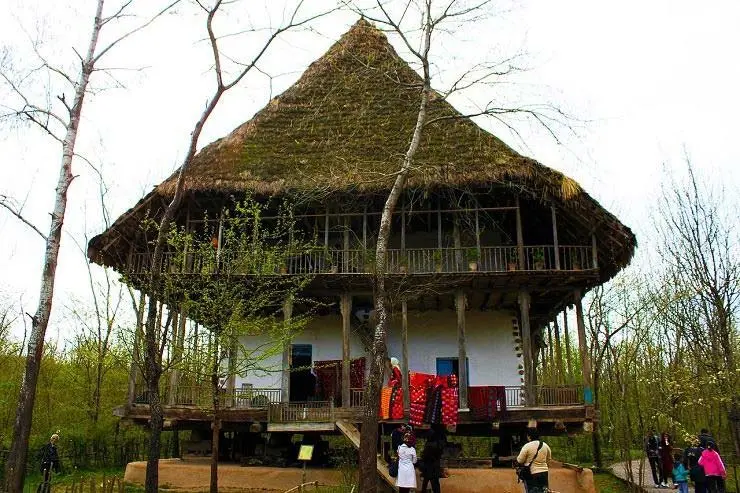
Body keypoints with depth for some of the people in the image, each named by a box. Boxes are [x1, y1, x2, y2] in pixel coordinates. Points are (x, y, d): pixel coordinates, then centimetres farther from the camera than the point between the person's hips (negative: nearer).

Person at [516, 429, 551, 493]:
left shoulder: (527, 446, -16)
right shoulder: (545, 445, 1)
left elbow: (520, 460, -11)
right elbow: (548, 458, 14)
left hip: (531, 474, -5)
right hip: (544, 473, 5)